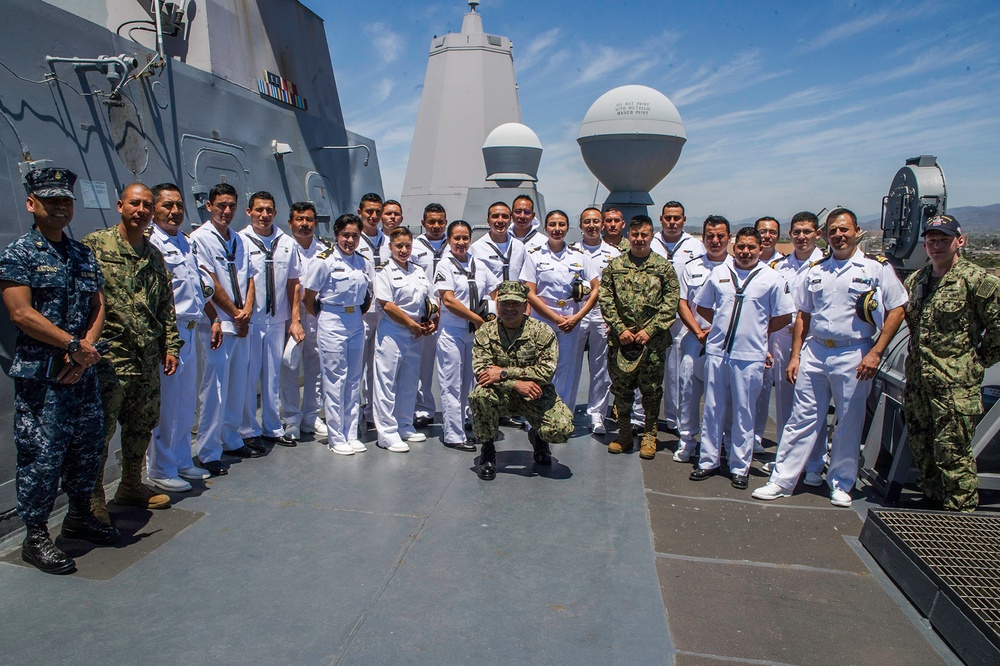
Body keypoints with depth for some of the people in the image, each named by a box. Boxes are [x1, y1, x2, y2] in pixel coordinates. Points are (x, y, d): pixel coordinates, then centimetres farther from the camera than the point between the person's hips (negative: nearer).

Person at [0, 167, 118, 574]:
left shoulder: (84, 255, 13)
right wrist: (74, 345, -13)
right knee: (42, 456, -1)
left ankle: (80, 517, 32)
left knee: (88, 449, 14)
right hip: (40, 376, -6)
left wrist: (85, 349, -6)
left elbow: (98, 308, 10)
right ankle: (35, 538, 13)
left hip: (84, 372, 6)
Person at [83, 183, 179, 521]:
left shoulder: (154, 255, 14)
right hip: (110, 355, -6)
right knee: (101, 427, -3)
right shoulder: (95, 245, -4)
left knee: (143, 423, 14)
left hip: (148, 357, 6)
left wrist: (170, 345, 11)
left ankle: (131, 486, 30)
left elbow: (167, 305, 16)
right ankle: (93, 498, 13)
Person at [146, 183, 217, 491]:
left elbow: (202, 286, 24)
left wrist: (214, 320, 23)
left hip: (188, 332, 8)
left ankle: (182, 462, 27)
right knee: (165, 405, -1)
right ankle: (161, 470, 12)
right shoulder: (149, 243, -10)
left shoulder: (186, 242, 16)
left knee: (186, 403, 15)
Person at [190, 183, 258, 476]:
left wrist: (247, 310, -4)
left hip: (242, 325, 7)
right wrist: (235, 314, -6)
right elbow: (210, 284, -10)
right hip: (217, 325, -7)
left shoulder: (239, 240, 15)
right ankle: (209, 453, 5)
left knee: (238, 386, 13)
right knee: (214, 389, -4)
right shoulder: (200, 238, -6)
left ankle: (231, 439, 27)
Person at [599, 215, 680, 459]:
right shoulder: (614, 265, 5)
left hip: (652, 340, -1)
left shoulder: (664, 267, 2)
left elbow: (671, 302, -2)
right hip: (620, 338, 1)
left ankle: (649, 435, 21)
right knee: (621, 388, 8)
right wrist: (620, 328, -8)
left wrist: (650, 330, -10)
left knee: (652, 389, 6)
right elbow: (605, 299, 1)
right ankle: (624, 433, 23)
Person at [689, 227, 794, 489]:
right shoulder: (719, 272, 8)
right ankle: (708, 460, 20)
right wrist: (723, 326, 11)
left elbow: (784, 317, 7)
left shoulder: (771, 278, 1)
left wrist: (758, 331, 8)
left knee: (744, 413, 5)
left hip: (749, 356, -2)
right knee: (712, 409, 9)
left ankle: (740, 467, 17)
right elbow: (702, 305, 18)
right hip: (716, 352, 3)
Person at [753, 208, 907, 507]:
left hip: (853, 356, -3)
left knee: (849, 424, 8)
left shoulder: (877, 267, -1)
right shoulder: (816, 270, 11)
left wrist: (875, 353, -9)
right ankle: (781, 480, 11)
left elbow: (896, 310, -2)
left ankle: (840, 484, 24)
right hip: (814, 352, 3)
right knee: (801, 418, 5)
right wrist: (795, 356, 8)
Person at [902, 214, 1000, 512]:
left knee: (952, 453, -3)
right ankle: (932, 502, 32)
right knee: (921, 449, 16)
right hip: (917, 382, 7)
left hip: (956, 386, -7)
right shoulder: (915, 281, 12)